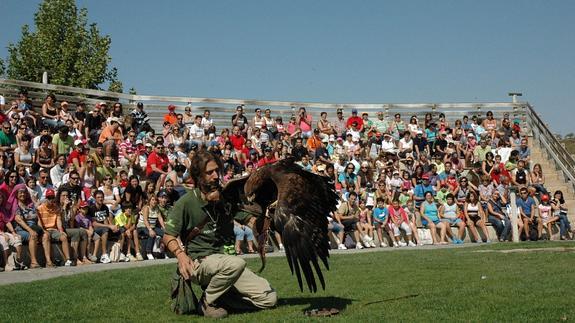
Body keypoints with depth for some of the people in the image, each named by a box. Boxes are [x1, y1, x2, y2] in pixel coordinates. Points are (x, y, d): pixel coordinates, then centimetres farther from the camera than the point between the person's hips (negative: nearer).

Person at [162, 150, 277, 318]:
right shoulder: (186, 202, -8)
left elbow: (250, 220, 7)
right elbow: (168, 236, -7)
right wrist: (180, 254, -27)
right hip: (198, 262, -5)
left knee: (269, 299, -6)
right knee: (236, 263, -38)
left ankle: (221, 297, 8)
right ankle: (208, 302, -14)